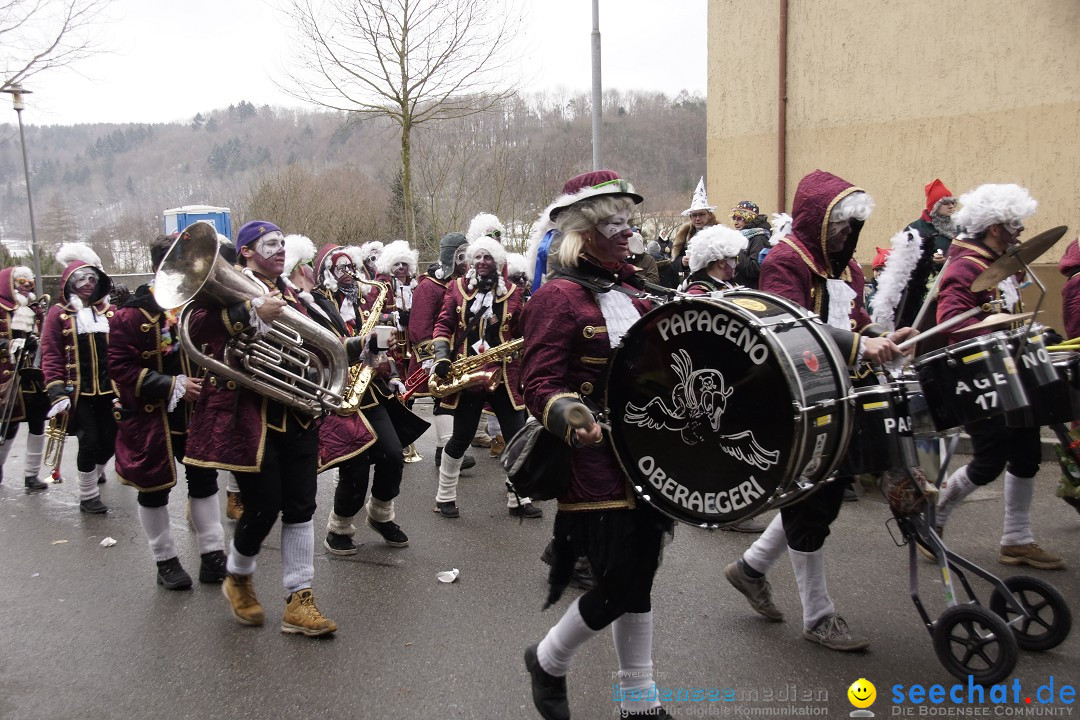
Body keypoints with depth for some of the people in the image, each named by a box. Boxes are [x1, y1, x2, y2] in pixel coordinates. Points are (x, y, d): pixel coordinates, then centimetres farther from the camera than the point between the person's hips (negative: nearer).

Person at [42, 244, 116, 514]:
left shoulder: (109, 312, 7)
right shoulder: (59, 313, -1)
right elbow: (50, 355, -4)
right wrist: (56, 391, -12)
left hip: (109, 389, 3)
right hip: (78, 391, -3)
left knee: (110, 438, 9)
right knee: (89, 441, -6)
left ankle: (97, 471, 42)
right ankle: (87, 496, 11)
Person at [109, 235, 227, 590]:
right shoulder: (133, 313, -13)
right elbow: (122, 370, -16)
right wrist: (172, 386, -22)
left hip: (196, 412, 5)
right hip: (150, 416, -4)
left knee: (204, 480, 9)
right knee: (155, 489, 8)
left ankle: (213, 556, 20)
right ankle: (166, 561, 24)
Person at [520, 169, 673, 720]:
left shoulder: (628, 289, 12)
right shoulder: (559, 296, -13)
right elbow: (540, 386, -18)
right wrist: (570, 419, -37)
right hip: (596, 467, -8)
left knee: (639, 578, 15)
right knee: (618, 587, -1)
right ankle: (547, 660, 28)